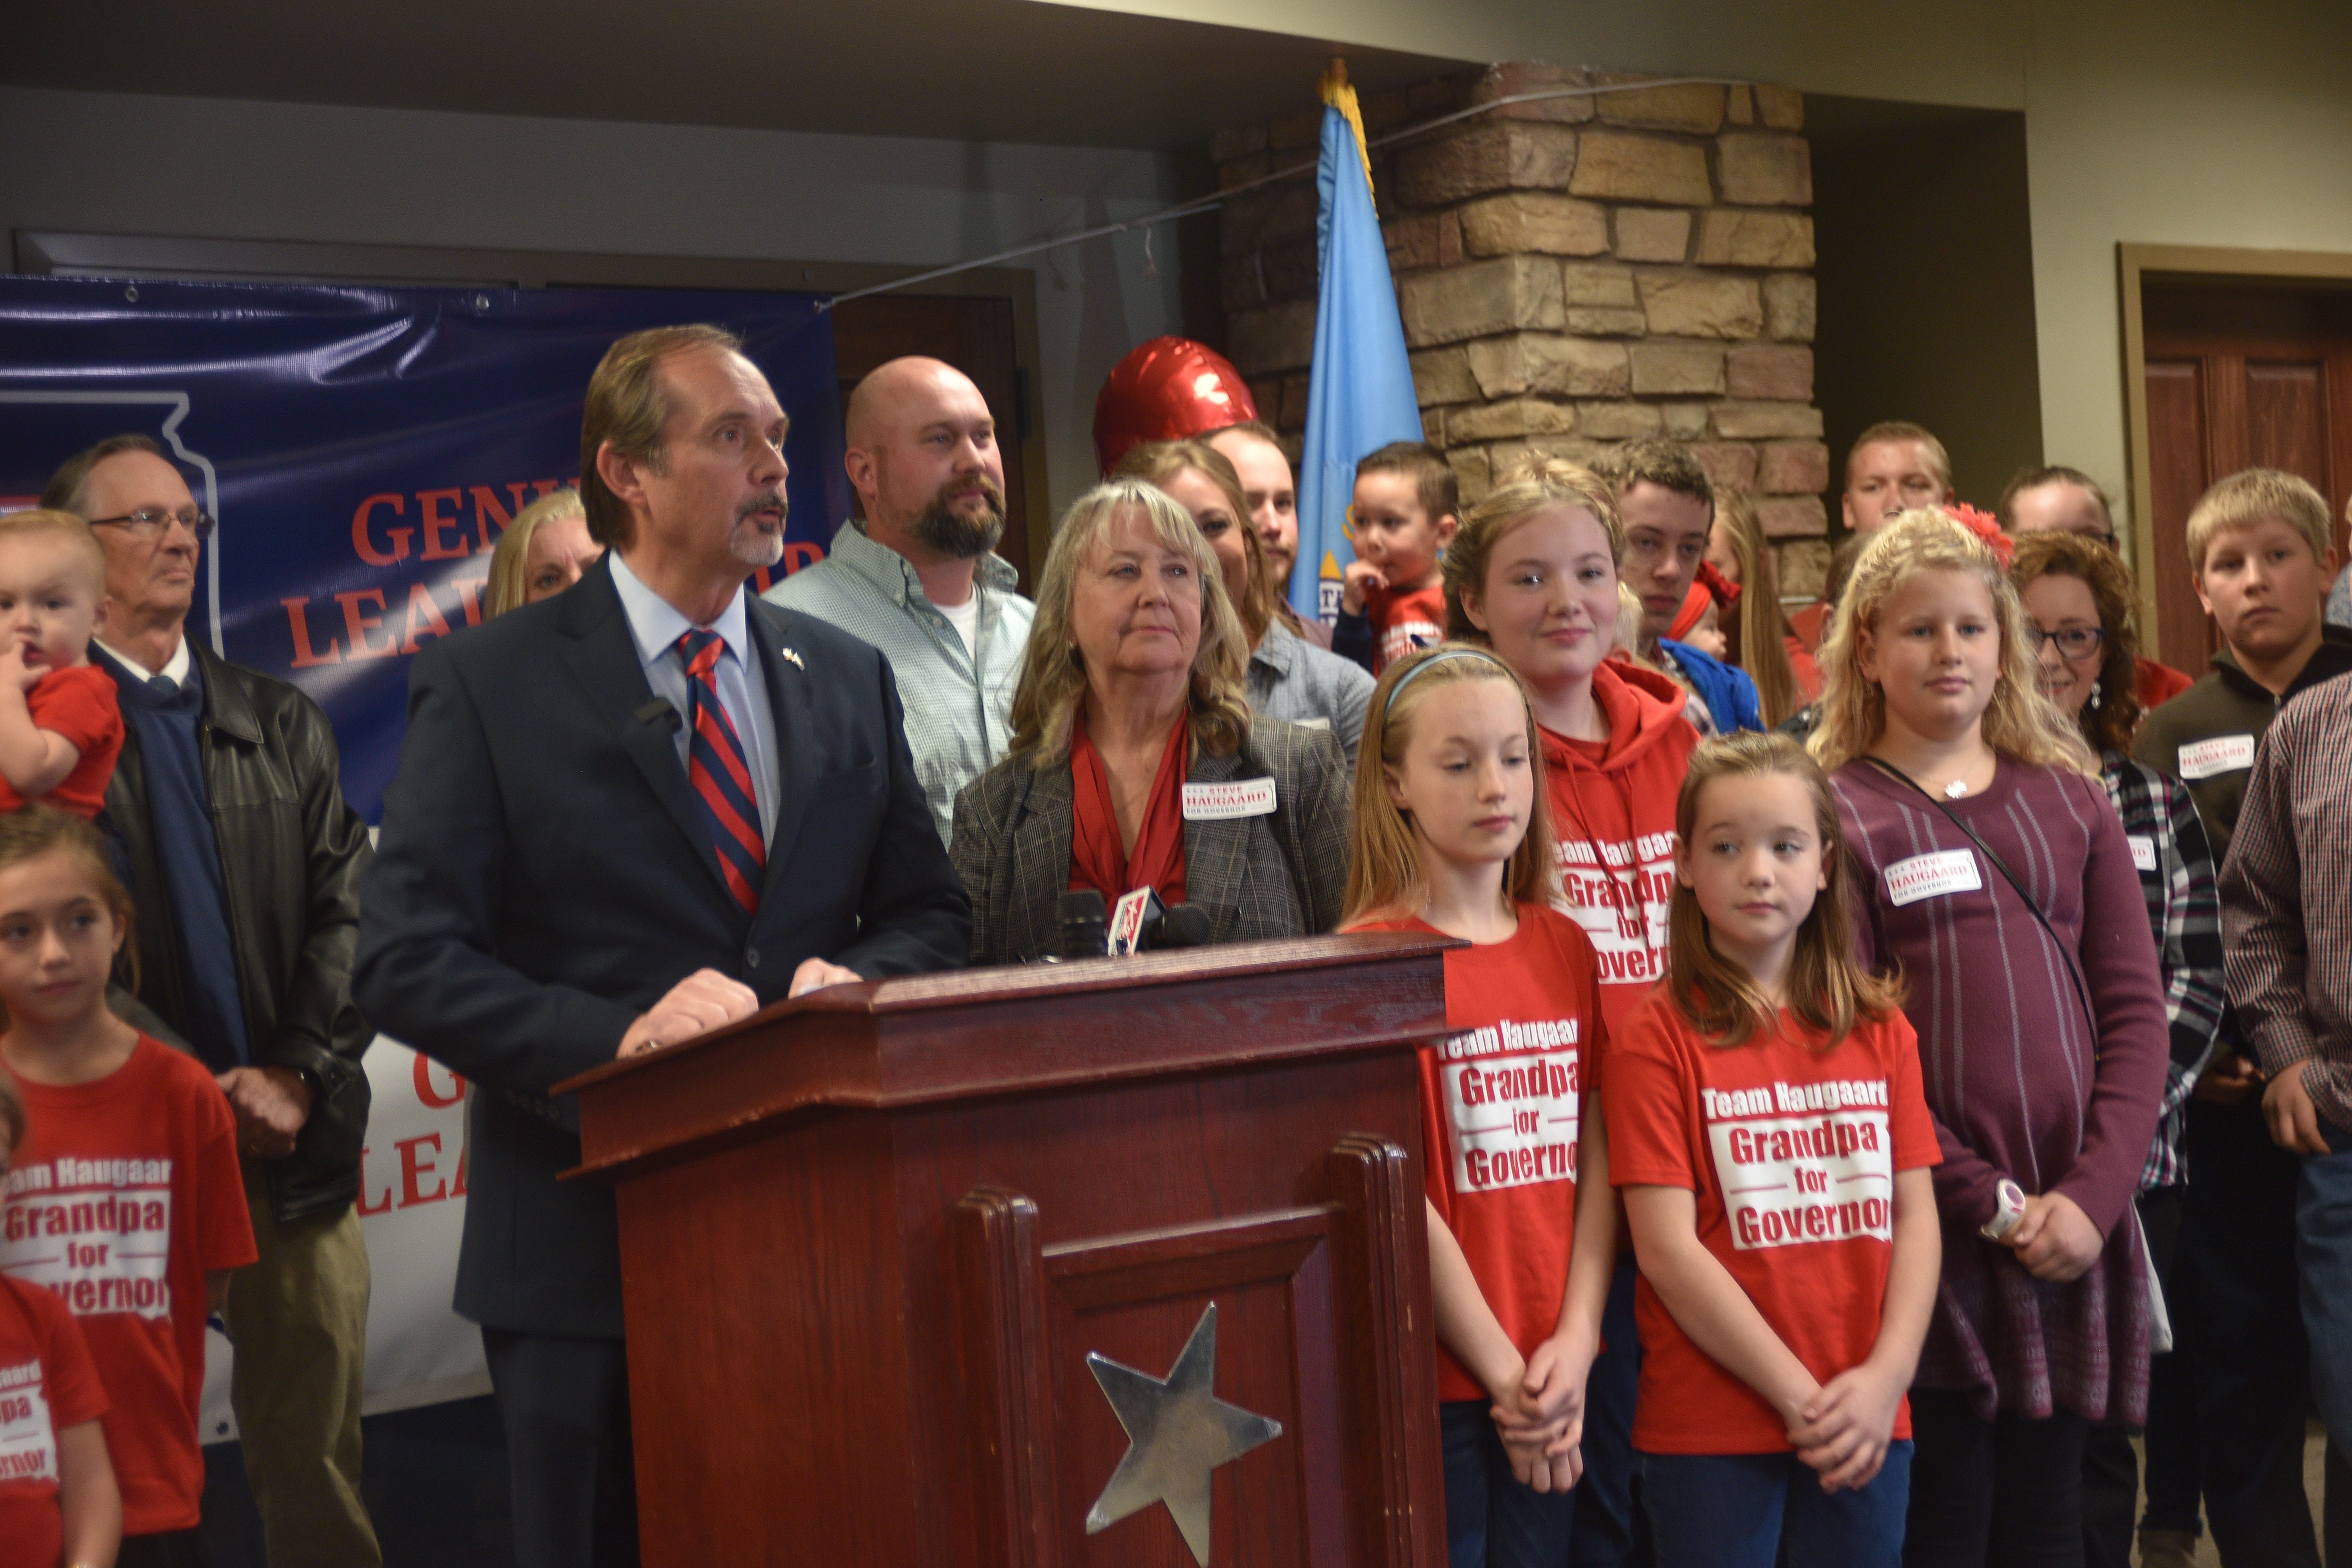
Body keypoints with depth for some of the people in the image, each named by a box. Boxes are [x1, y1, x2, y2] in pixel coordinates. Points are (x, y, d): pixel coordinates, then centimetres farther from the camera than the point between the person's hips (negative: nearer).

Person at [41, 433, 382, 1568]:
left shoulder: (283, 726, 15)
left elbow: (346, 911, 8)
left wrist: (298, 1074, -7)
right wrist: (194, 1090, -11)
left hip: (294, 1138, 3)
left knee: (315, 1449, 6)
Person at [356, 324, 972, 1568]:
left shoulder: (849, 678, 10)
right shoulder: (486, 684, -4)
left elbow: (929, 911, 13)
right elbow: (406, 964, -10)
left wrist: (856, 981, -10)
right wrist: (620, 1036, -23)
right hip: (593, 1253, -3)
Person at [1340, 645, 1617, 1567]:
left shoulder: (1562, 947, 8)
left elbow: (1593, 1161, 5)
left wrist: (1575, 1340, -6)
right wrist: (1503, 1371, -11)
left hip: (1555, 1385, 5)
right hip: (1436, 1379, -5)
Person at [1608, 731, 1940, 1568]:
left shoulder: (1879, 1028, 8)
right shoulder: (1659, 1041, -7)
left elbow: (1915, 1215, 5)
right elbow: (1667, 1249, -11)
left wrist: (1887, 1376, -8)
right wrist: (1799, 1396, -12)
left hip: (1868, 1424, 4)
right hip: (1711, 1427, -4)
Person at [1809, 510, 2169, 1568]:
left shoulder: (2069, 798, 13)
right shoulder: (1832, 811, 1)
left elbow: (2134, 1007, 7)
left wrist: (2094, 1193, -6)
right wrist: (1990, 1201, -11)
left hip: (2073, 1224, 4)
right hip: (1926, 1229, -4)